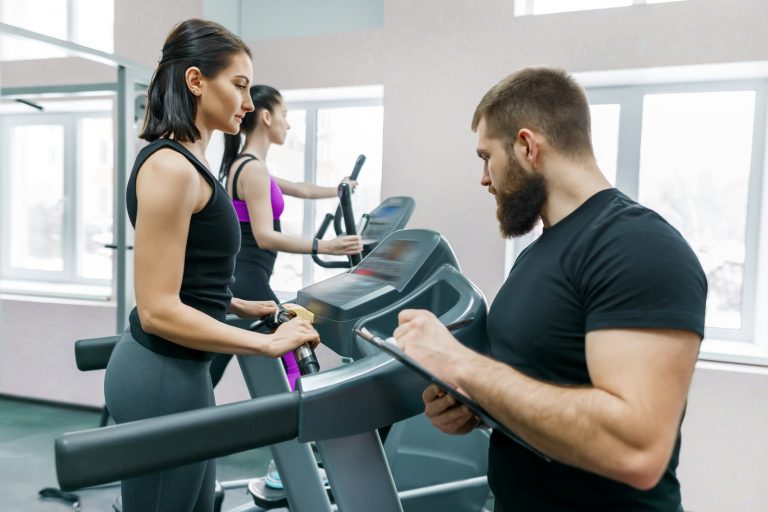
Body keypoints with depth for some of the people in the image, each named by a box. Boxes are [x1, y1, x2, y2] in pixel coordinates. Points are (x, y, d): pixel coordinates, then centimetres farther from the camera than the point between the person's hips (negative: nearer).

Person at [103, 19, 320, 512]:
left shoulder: (185, 162, 11)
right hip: (162, 376, -10)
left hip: (177, 371, 10)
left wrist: (242, 306, 14)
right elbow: (158, 309, -23)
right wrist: (269, 343, -21)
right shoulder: (170, 166, -20)